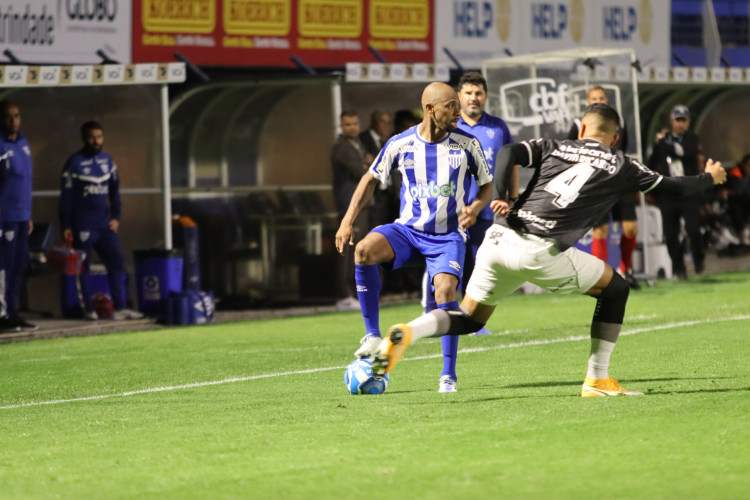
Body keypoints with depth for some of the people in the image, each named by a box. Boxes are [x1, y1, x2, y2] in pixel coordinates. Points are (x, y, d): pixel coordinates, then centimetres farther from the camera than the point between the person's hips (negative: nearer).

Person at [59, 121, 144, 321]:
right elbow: (66, 196, -6)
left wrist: (116, 217, 7)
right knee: (83, 266, 0)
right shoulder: (74, 163, -6)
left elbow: (114, 190, 16)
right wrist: (65, 226, -9)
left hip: (105, 223, 5)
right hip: (83, 225, -5)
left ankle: (119, 307, 4)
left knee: (117, 261, 1)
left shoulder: (107, 160, 9)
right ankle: (87, 308, 7)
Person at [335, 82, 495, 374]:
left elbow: (487, 184, 8)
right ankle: (372, 335, -17)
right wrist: (347, 222, 2)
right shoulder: (400, 144, -4)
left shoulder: (466, 145, -5)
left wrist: (476, 207, -15)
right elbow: (371, 179, 9)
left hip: (448, 236, -1)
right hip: (408, 230, 1)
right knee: (364, 250, -28)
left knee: (445, 288, -26)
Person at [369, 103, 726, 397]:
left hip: (499, 239, 4)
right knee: (615, 289, 17)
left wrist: (498, 197, -7)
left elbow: (509, 153, 3)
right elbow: (672, 187, 26)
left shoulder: (554, 147, 22)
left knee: (468, 319, 20)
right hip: (540, 251, -4)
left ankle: (407, 332, -9)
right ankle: (597, 380, 15)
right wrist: (709, 178, 44)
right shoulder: (621, 167, 16)